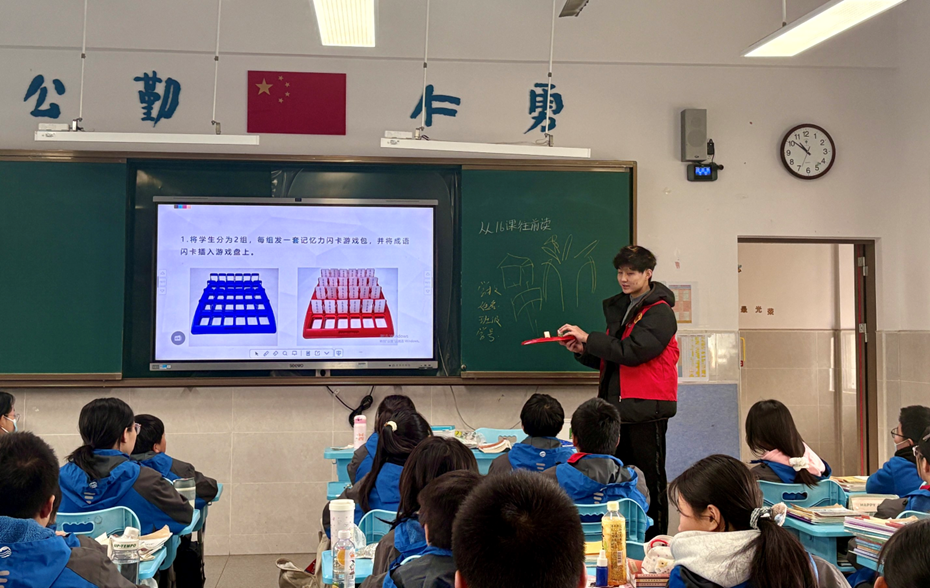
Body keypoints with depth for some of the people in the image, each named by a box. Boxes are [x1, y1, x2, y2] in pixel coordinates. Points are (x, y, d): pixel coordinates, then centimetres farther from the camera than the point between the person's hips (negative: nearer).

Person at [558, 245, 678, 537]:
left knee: (650, 480, -2)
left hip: (647, 407, -8)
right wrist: (583, 351, 2)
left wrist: (588, 338, -18)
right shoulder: (619, 307, 18)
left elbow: (631, 352, -22)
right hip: (617, 406, 8)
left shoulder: (659, 312, -9)